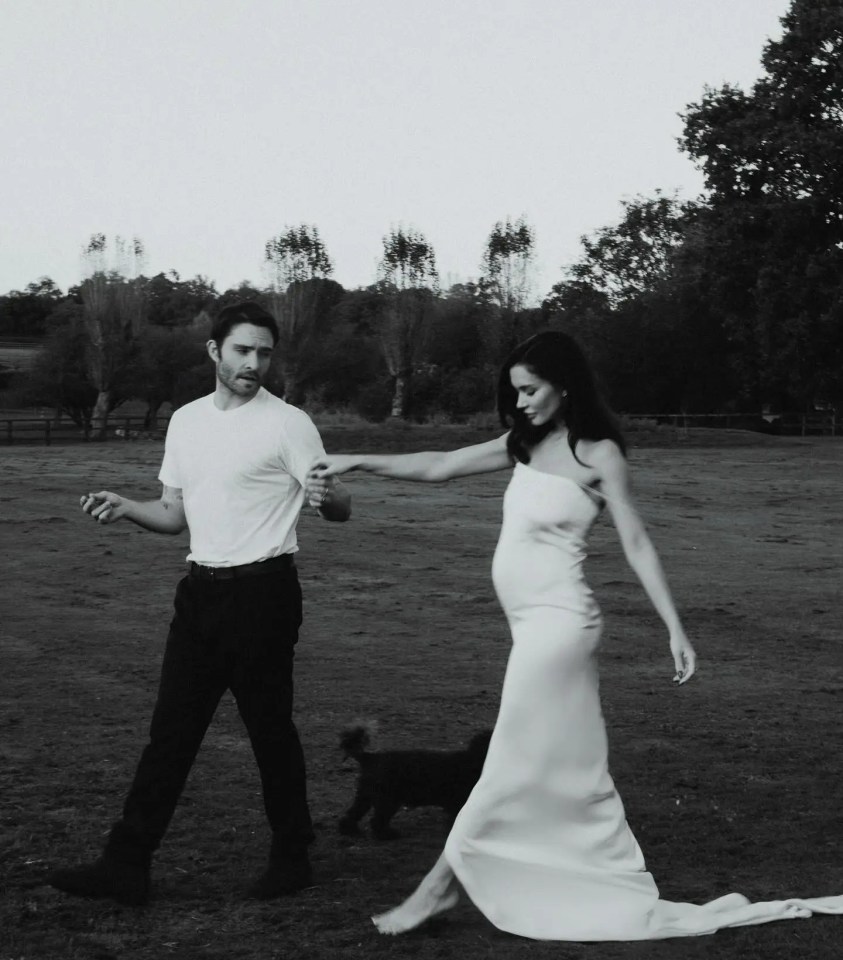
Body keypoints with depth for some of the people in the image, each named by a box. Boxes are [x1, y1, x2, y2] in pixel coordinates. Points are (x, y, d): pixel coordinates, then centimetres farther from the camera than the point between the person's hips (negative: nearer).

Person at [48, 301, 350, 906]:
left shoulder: (288, 424, -9)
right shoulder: (186, 422, 9)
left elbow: (341, 509, -10)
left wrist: (327, 497, -33)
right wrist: (126, 508, -2)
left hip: (262, 593, -6)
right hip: (200, 590, 6)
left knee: (270, 729, 4)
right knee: (172, 729, 7)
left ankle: (292, 858, 21)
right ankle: (127, 866, 10)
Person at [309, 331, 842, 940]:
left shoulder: (599, 455, -8)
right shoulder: (525, 446, 10)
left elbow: (636, 544, -9)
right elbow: (438, 468, 14)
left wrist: (676, 630, -12)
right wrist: (357, 464, 10)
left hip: (558, 618, -8)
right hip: (531, 621, 8)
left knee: (515, 759, -1)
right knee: (566, 765, 13)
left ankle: (443, 881, 4)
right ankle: (629, 895, 23)